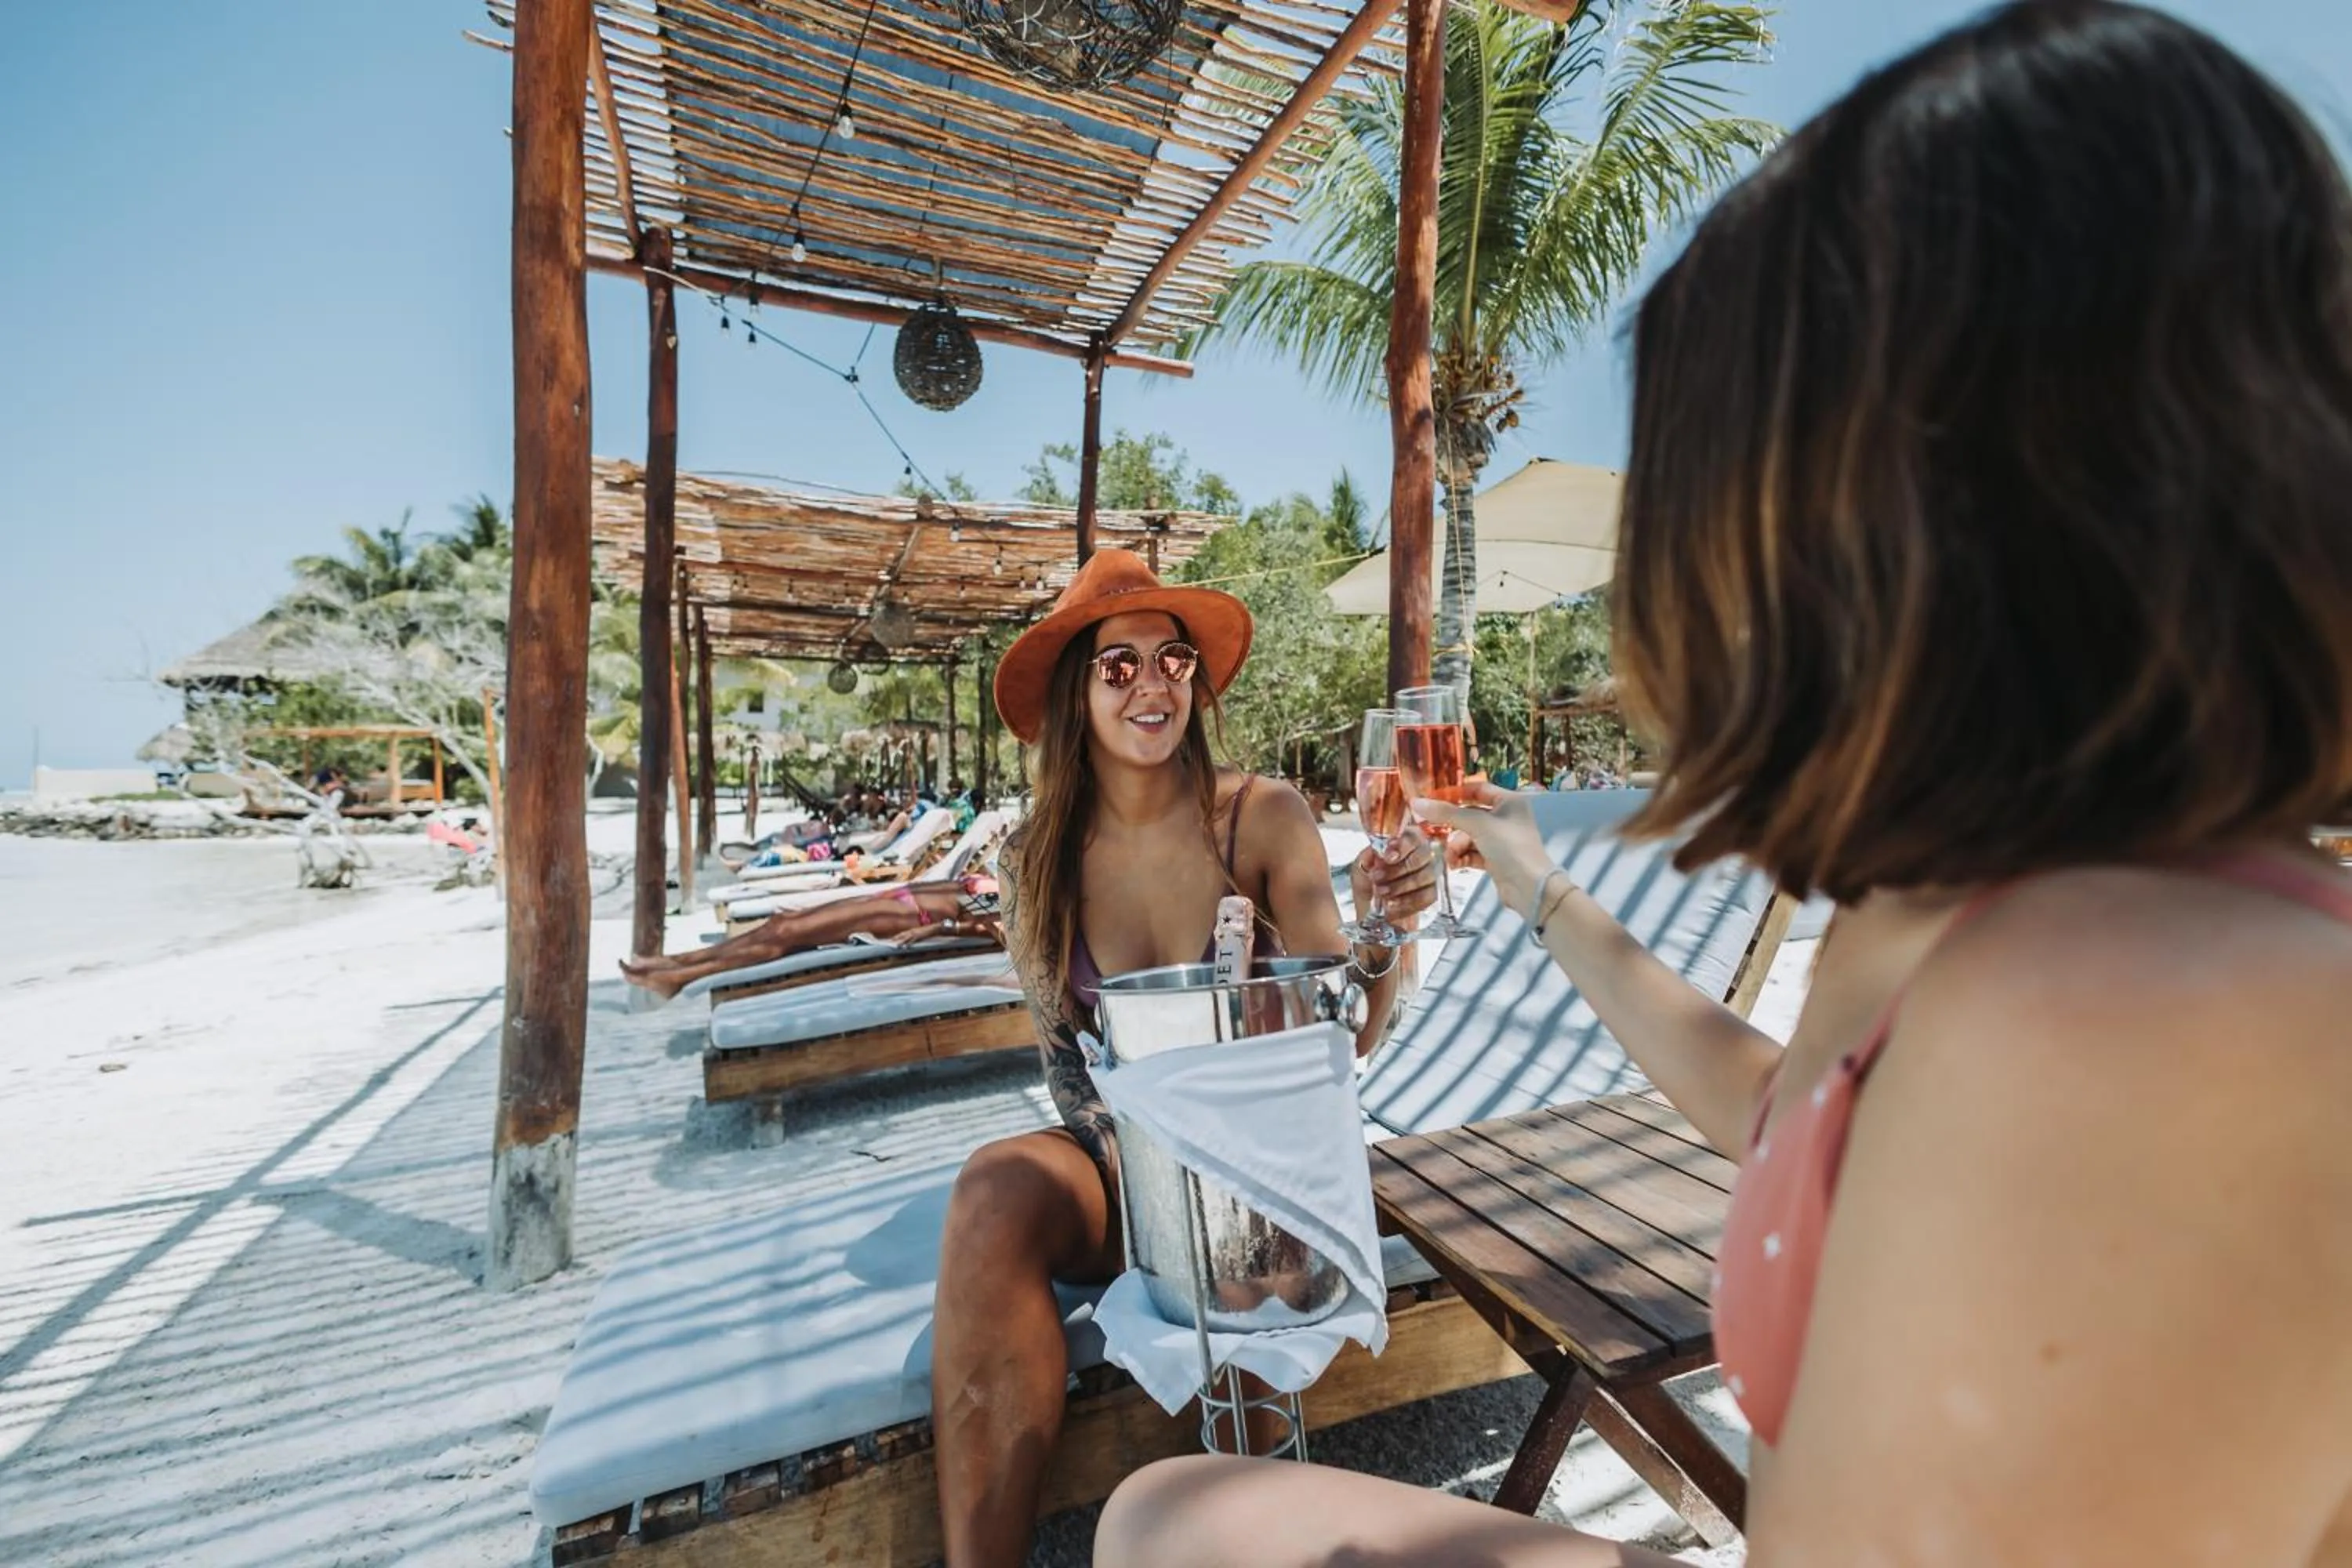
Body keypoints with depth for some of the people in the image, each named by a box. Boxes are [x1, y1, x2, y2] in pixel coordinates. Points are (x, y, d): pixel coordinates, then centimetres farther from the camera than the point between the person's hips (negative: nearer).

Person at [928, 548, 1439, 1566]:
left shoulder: (1265, 819, -12)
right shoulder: (1033, 861, -4)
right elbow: (1063, 1053, 3)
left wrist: (1377, 935, -32)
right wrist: (1129, 1153, -14)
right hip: (1112, 1157, 2)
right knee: (996, 1190, -29)